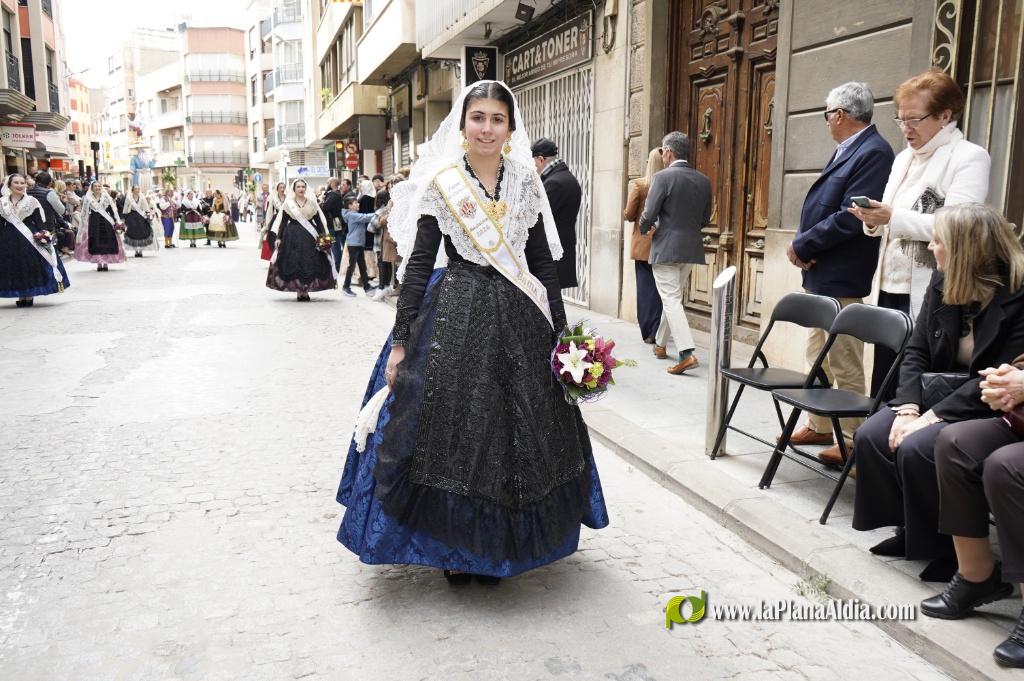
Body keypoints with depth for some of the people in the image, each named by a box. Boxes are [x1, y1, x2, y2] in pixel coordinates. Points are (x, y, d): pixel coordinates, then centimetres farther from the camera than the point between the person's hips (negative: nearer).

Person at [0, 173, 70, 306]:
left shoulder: (31, 201, 0)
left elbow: (39, 222, -2)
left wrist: (43, 235, -15)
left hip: (30, 238, -2)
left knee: (30, 267, -2)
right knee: (14, 268, 4)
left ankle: (30, 295, 8)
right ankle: (21, 295, 13)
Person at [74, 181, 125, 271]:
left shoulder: (106, 197, 6)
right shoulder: (88, 199, 5)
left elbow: (112, 210, 3)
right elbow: (85, 213, 7)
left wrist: (117, 222, -5)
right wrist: (84, 225, 3)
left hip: (106, 222, 0)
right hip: (93, 222, 0)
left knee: (107, 243, -3)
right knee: (96, 243, -4)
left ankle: (106, 263, 3)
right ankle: (99, 263, 1)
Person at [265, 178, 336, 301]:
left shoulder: (312, 203, 7)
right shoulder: (288, 203, 4)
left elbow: (319, 221, 7)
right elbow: (283, 221, 4)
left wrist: (324, 236, -2)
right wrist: (279, 238, -2)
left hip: (310, 237, 1)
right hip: (293, 236, -1)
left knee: (310, 263, -1)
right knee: (294, 263, -2)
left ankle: (306, 290, 9)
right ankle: (298, 291, 5)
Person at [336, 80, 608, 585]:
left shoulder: (526, 183, 7)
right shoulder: (440, 184, -1)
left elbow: (543, 263, 8)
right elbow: (419, 264, -2)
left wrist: (560, 333, 4)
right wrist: (401, 341, -6)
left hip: (519, 319, 3)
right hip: (455, 316, -3)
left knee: (514, 432, 8)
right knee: (453, 430, 2)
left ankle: (496, 547, 27)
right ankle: (454, 547, 22)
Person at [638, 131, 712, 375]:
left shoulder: (663, 177, -12)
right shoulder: (703, 180, 7)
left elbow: (649, 215, -14)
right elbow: (705, 218, 11)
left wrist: (643, 229, 7)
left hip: (666, 248, -6)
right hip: (691, 248, 7)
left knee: (671, 300, -5)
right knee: (674, 297, 19)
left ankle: (686, 353, -16)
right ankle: (660, 344, 34)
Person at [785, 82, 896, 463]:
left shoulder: (873, 152, -15)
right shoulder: (846, 151, 15)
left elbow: (850, 217, -23)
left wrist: (803, 246, -14)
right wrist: (803, 248, -3)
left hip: (841, 279, -10)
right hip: (820, 274, 10)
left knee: (845, 365, -2)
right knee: (817, 359, 18)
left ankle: (850, 440, 8)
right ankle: (819, 425, 30)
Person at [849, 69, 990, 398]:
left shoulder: (970, 157, -5)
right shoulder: (903, 158, 17)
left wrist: (893, 217, -26)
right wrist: (873, 220, -3)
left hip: (930, 294, -7)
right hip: (891, 286, 7)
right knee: (883, 383, 9)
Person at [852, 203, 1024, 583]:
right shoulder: (943, 282, 2)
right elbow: (916, 353, 2)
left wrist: (932, 416, -24)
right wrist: (908, 408, -14)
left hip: (989, 411, -7)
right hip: (939, 394, 7)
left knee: (916, 448, -28)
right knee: (871, 436, -13)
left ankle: (951, 547, -5)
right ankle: (911, 529, 7)